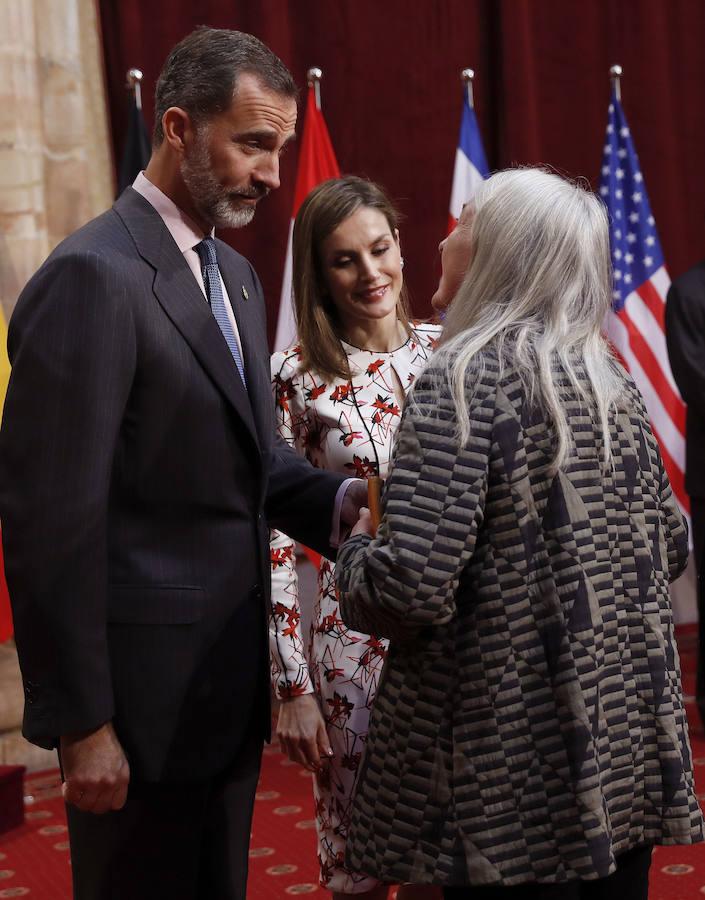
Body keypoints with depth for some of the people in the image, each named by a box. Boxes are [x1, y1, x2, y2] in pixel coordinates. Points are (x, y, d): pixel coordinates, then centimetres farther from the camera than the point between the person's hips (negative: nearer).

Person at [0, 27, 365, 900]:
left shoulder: (234, 273, 12)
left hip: (230, 686, 9)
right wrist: (82, 722, -18)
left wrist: (337, 499, -6)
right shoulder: (94, 275, -17)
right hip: (144, 697, -9)